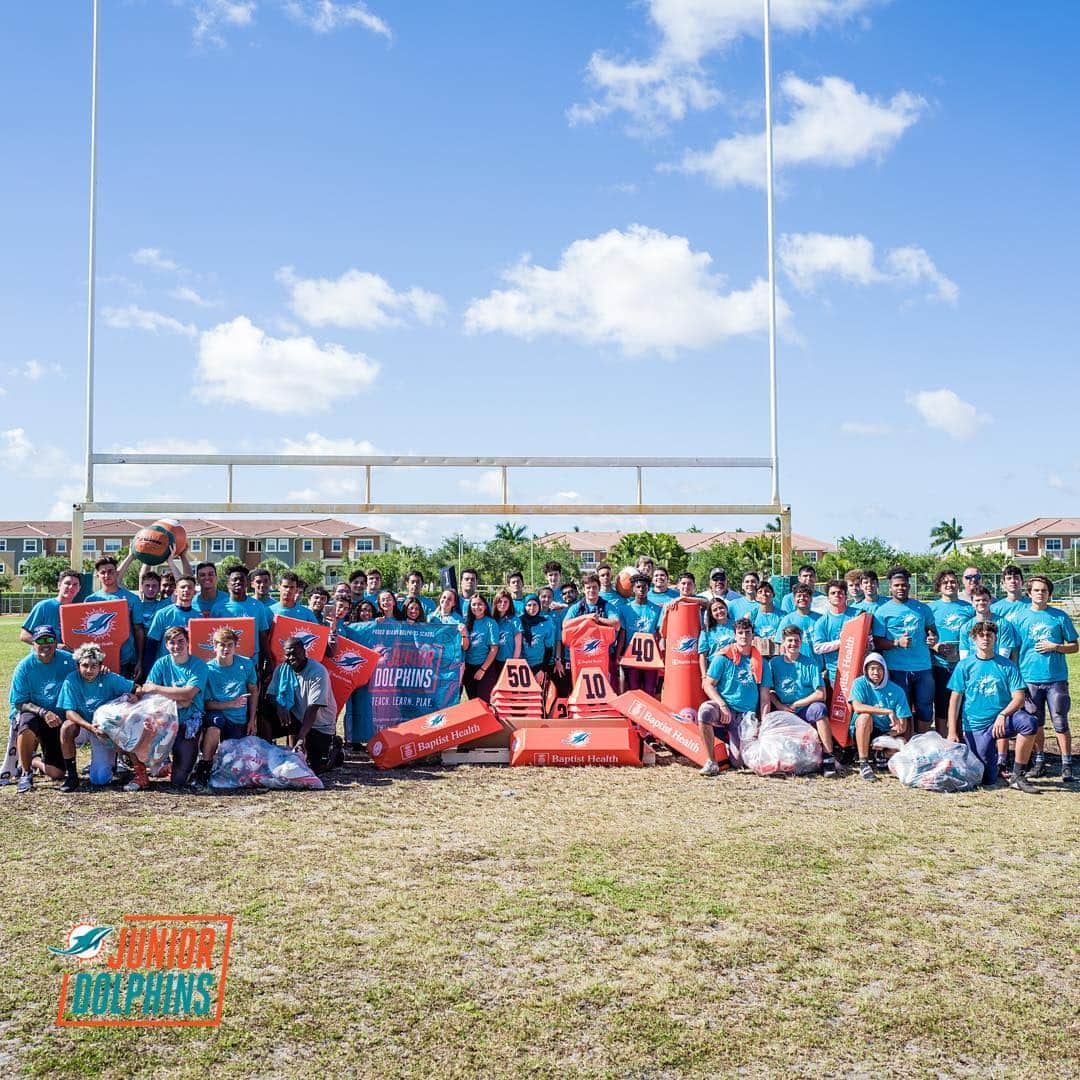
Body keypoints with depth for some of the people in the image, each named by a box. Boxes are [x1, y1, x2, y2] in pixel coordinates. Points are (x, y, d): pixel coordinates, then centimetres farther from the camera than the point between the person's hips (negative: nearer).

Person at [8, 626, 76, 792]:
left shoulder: (68, 660, -5)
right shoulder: (25, 666, -10)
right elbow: (19, 703, -11)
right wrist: (43, 712, -27)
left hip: (58, 720, 2)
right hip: (31, 714, -2)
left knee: (57, 774, -7)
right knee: (27, 725, -41)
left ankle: (36, 761, 30)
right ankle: (25, 772, -14)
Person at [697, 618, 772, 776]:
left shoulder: (761, 664, 9)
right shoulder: (723, 657, 2)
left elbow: (764, 698, 8)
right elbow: (708, 685, -2)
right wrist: (723, 706, -16)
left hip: (746, 716, 2)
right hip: (723, 708, -1)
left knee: (739, 759, -16)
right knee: (705, 709, -37)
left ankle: (731, 743, 24)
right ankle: (711, 762, -27)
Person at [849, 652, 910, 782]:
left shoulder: (897, 691, -2)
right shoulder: (860, 684, -6)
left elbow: (902, 726, -3)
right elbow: (857, 707, -26)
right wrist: (887, 711, -30)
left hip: (887, 734, 2)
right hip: (863, 732, -2)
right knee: (865, 716, -34)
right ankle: (863, 764, -28)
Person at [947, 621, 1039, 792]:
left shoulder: (1007, 665, 3)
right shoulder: (964, 666, 2)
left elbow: (1019, 698, -4)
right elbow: (955, 699, 0)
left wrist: (1003, 715, -23)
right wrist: (952, 732, -8)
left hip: (1002, 720, 1)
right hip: (976, 727, -1)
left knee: (1029, 722, -32)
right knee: (987, 780, -7)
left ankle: (1018, 776, -18)